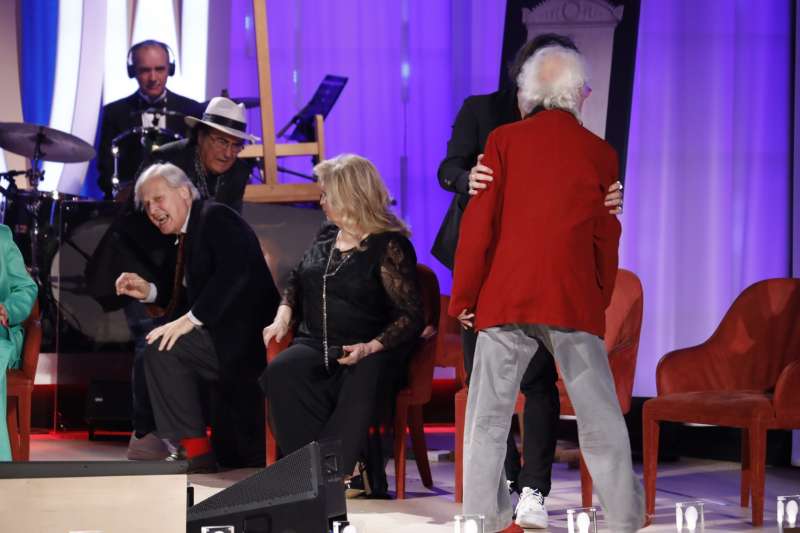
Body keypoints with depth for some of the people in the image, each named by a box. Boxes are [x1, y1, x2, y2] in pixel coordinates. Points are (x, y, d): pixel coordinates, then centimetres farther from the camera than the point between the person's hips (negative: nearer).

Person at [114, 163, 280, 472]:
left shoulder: (216, 217, -9)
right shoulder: (187, 235, 19)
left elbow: (236, 273, -24)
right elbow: (190, 297, 22)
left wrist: (191, 319, -26)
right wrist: (149, 292, 6)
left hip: (246, 338, -10)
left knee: (161, 347, -19)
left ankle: (195, 452, -15)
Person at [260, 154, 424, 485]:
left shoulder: (390, 246, -4)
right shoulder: (327, 236, 17)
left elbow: (411, 317, -8)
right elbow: (296, 283, 33)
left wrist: (370, 348, -21)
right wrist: (282, 319, 13)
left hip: (371, 353, -6)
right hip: (315, 345, 6)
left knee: (361, 388, -40)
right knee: (279, 375, -28)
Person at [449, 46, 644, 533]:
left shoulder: (504, 141, 2)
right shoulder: (600, 153, 6)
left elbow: (480, 224, 0)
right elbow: (607, 238, 11)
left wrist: (464, 299, 6)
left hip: (505, 298, -1)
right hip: (576, 303, 1)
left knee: (488, 419, 5)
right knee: (600, 419, 8)